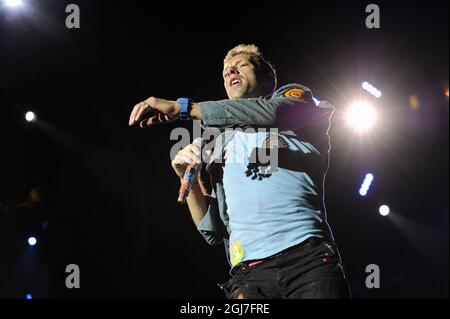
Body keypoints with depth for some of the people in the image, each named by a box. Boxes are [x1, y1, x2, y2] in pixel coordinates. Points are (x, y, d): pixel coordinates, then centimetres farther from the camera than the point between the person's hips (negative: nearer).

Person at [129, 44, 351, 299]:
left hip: (310, 258, -2)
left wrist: (183, 107, -7)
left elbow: (272, 113, -8)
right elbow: (213, 231, 21)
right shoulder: (219, 146, 27)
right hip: (249, 273, 3)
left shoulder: (294, 97, 19)